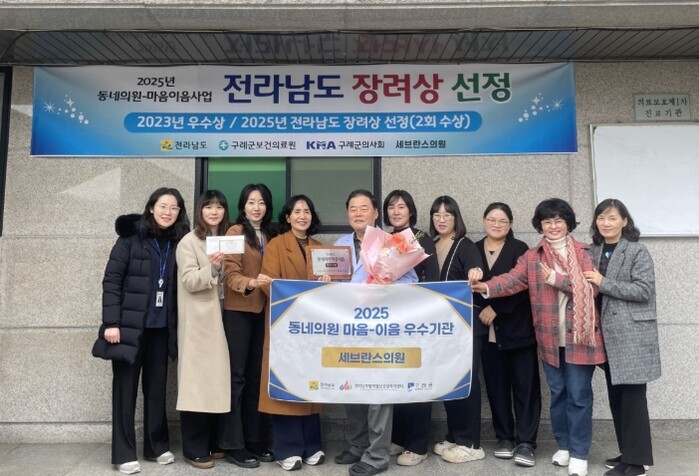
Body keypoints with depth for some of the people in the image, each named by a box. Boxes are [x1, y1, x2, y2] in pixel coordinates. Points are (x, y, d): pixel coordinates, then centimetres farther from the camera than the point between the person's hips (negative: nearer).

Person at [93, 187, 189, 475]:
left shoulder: (178, 242, 5)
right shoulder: (131, 236, -6)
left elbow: (177, 287, 7)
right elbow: (111, 280, -8)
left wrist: (176, 326, 1)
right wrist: (111, 322, -13)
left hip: (161, 328, 4)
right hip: (130, 325, -3)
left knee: (157, 387, 11)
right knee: (125, 388, 5)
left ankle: (157, 446, 24)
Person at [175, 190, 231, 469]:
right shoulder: (189, 242, -4)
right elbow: (188, 281, -14)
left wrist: (222, 268, 1)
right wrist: (211, 268, -29)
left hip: (219, 319, 6)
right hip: (198, 322, -6)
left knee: (216, 380, 8)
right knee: (196, 381, -4)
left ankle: (212, 442, 20)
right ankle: (194, 449, 5)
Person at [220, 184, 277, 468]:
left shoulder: (270, 236, 14)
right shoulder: (235, 232, -4)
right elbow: (231, 274, -14)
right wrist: (250, 283, -33)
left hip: (263, 311, 6)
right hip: (238, 311, -6)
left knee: (256, 376, 11)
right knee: (237, 377, 0)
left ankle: (256, 440, 20)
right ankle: (233, 445, 8)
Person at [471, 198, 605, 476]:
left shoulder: (584, 253, 0)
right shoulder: (532, 256, 5)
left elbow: (591, 287, -11)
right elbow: (513, 279, -11)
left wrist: (557, 279, -17)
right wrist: (486, 287, -29)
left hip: (579, 335, -2)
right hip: (550, 337, 3)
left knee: (579, 395, 3)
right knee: (557, 393, 14)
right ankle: (563, 445, 30)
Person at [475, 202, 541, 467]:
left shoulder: (519, 249, 0)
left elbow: (523, 286, -9)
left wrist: (496, 308, -16)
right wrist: (479, 312, -2)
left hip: (517, 328, -3)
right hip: (487, 331, 3)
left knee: (524, 384, 1)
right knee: (496, 385, 9)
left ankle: (525, 442, 9)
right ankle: (504, 438, 21)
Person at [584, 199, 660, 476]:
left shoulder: (637, 252, -7)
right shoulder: (594, 251, 11)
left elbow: (644, 290, -15)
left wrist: (603, 282, -17)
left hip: (632, 333, -6)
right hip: (607, 334, 7)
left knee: (632, 396, -3)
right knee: (615, 396, 12)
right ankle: (626, 453, 25)